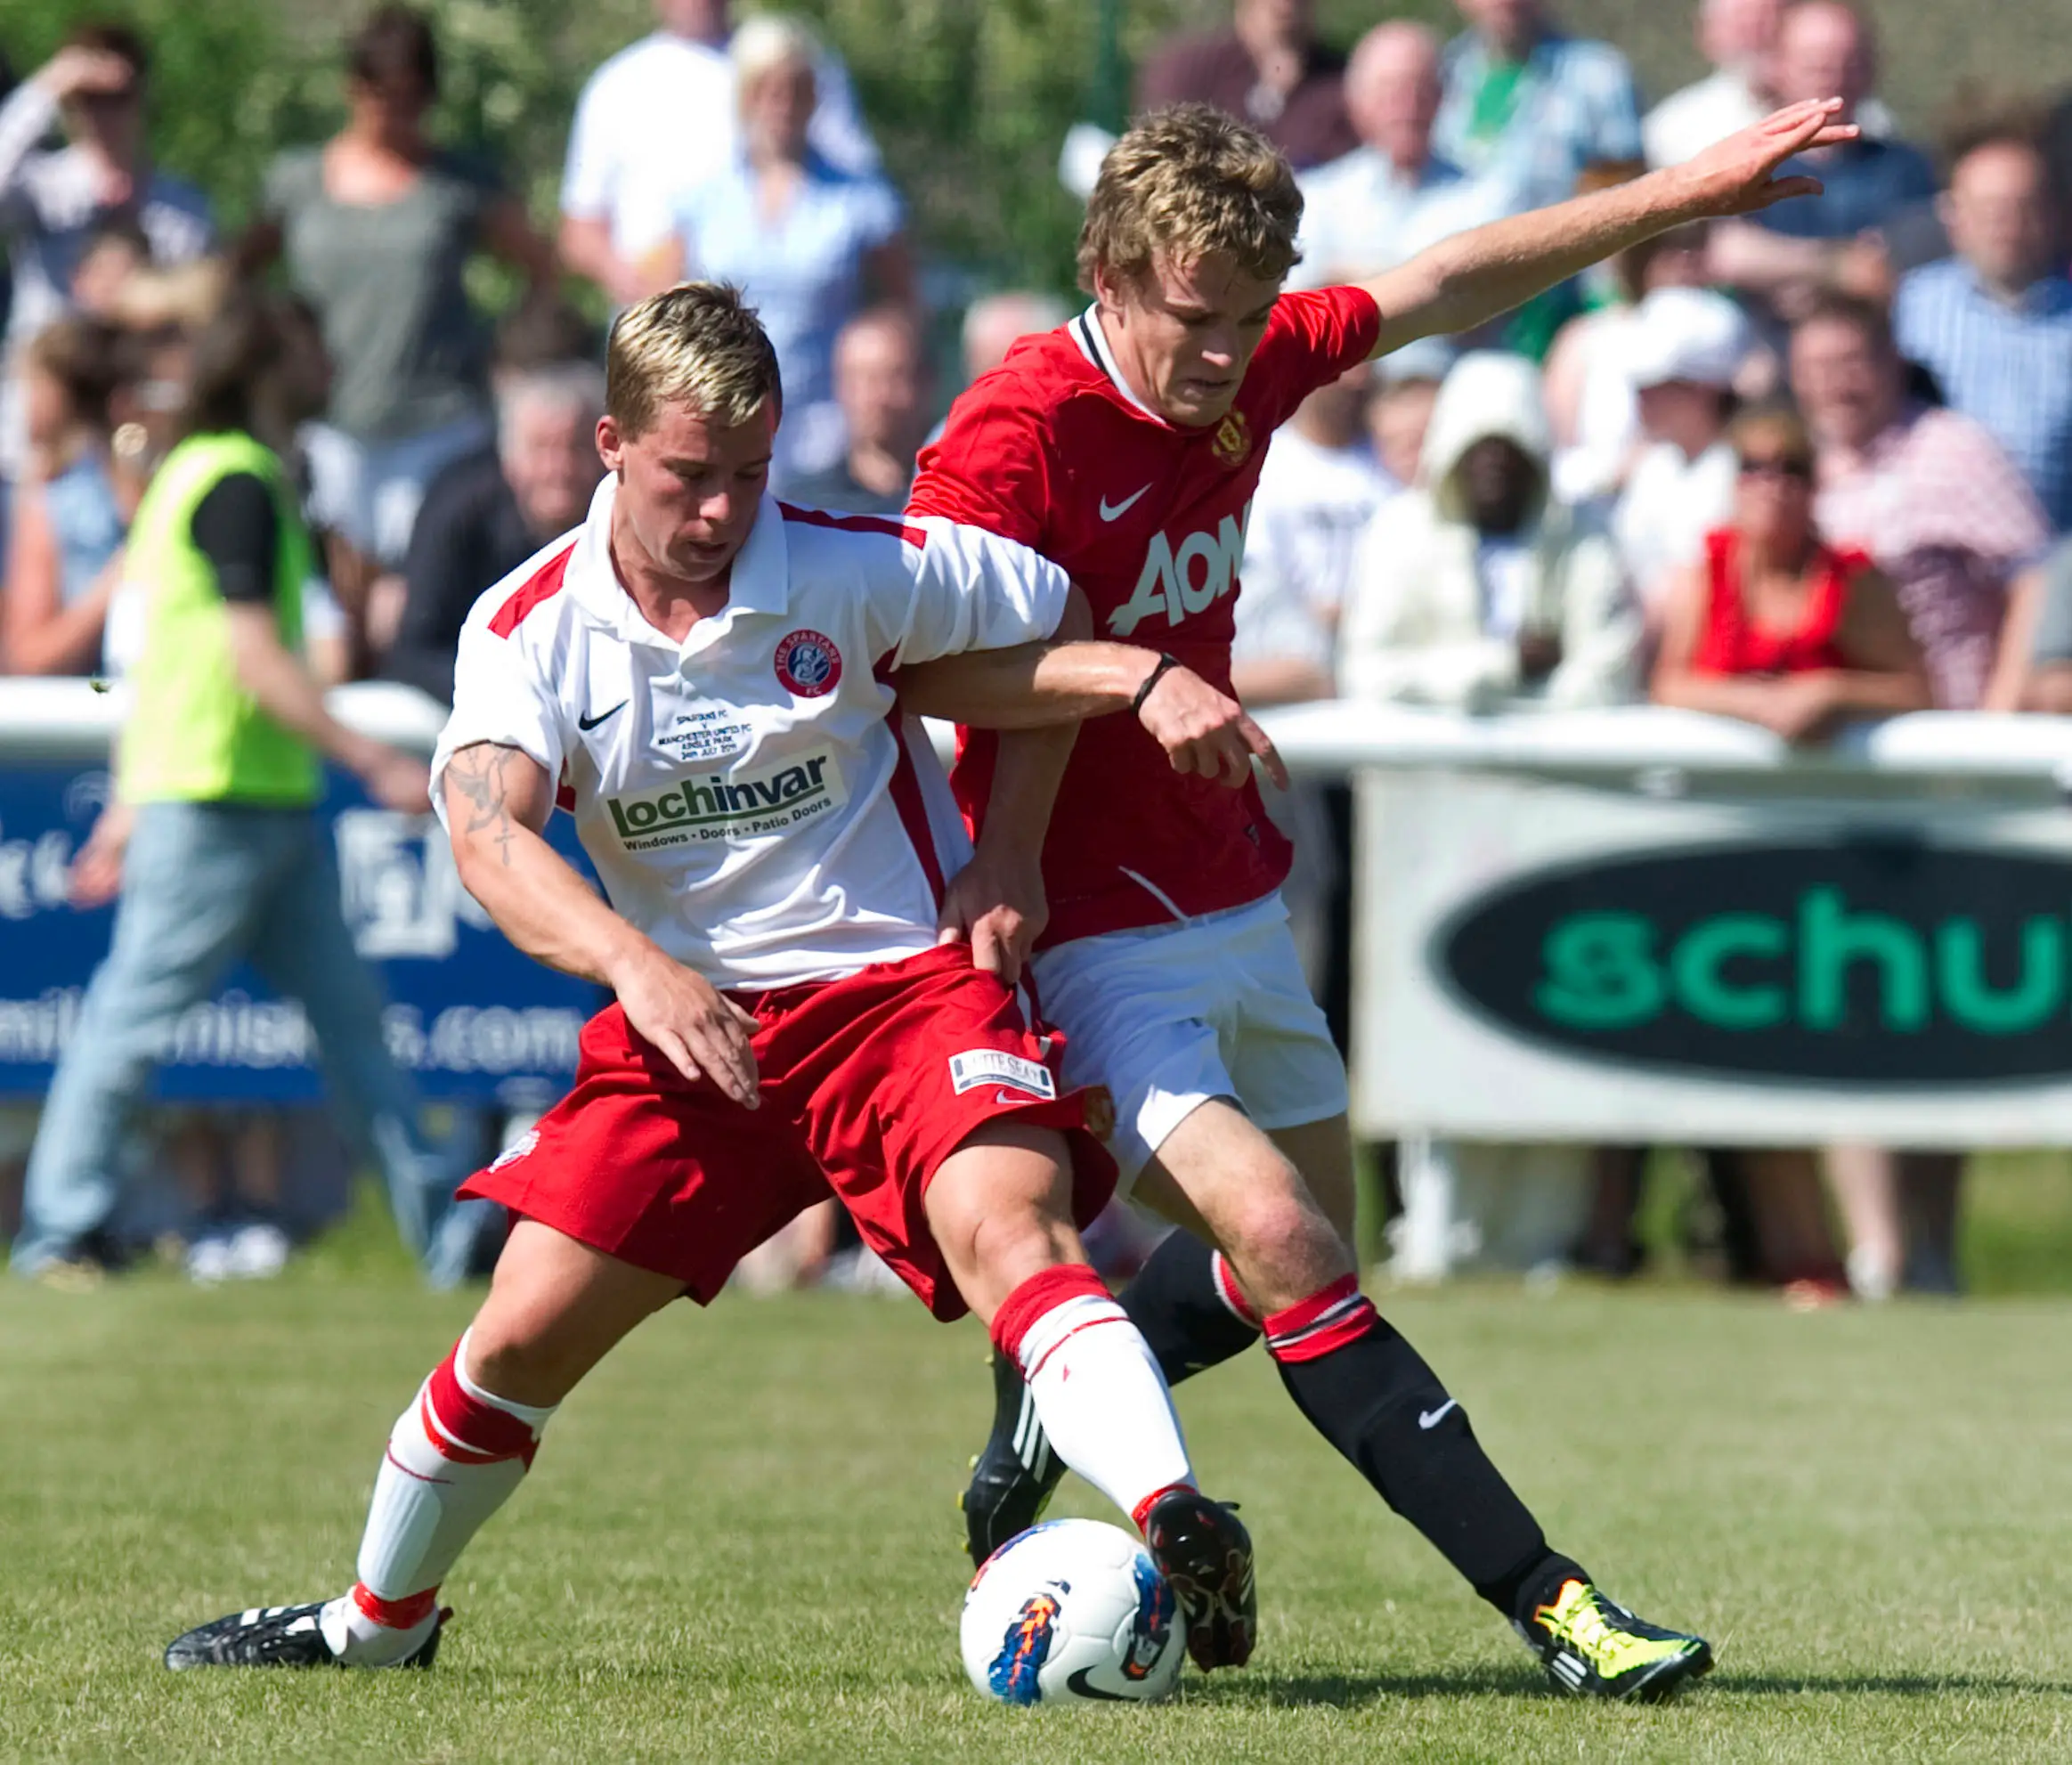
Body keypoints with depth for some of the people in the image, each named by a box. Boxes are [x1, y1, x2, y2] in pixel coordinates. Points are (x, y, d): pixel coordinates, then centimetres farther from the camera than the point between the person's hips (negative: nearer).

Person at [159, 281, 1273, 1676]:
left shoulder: (852, 571, -8)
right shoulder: (531, 627, -7)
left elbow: (1060, 617, 7)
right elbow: (486, 837, -23)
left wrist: (1148, 681, -16)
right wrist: (636, 965, -40)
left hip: (907, 979, -2)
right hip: (690, 1018, 2)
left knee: (1007, 1226, -30)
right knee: (526, 1332, -2)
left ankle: (1174, 1531, -50)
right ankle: (378, 1622, 23)